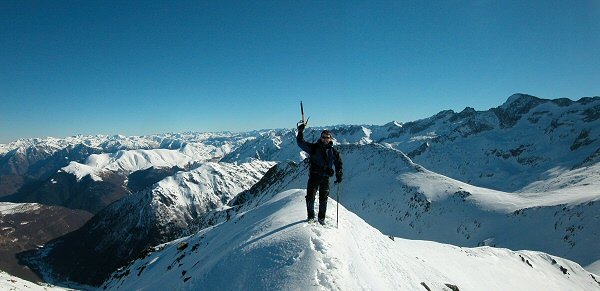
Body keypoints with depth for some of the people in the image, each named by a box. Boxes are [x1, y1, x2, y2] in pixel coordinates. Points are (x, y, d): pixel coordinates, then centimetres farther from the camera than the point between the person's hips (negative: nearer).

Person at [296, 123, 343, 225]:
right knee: (310, 197, 0)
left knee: (323, 198, 6)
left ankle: (321, 217, 21)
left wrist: (339, 175, 6)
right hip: (314, 176, -1)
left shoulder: (333, 152, 7)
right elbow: (300, 143, -4)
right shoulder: (314, 147, 1)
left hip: (325, 178, 1)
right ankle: (311, 216, 18)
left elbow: (338, 164, 17)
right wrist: (300, 131, -15)